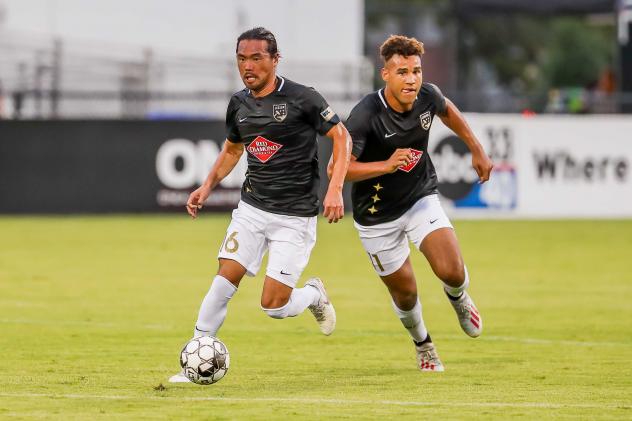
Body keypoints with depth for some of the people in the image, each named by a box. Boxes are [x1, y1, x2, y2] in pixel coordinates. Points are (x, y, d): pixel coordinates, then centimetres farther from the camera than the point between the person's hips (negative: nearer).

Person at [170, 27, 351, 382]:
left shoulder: (302, 99, -13)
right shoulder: (239, 104, 5)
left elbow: (341, 136, -7)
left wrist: (335, 189, -18)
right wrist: (209, 186, 8)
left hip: (295, 217, -5)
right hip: (252, 208, 5)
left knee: (274, 306, -8)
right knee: (224, 281, -11)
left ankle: (315, 296, 25)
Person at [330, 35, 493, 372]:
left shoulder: (427, 97, -14)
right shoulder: (366, 115, -29)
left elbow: (447, 110, 12)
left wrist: (477, 150, 18)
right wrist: (387, 165, -43)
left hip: (421, 199, 3)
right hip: (377, 215, -3)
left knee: (451, 272, -17)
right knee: (405, 293, 8)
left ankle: (458, 297, 22)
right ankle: (422, 344, 41)